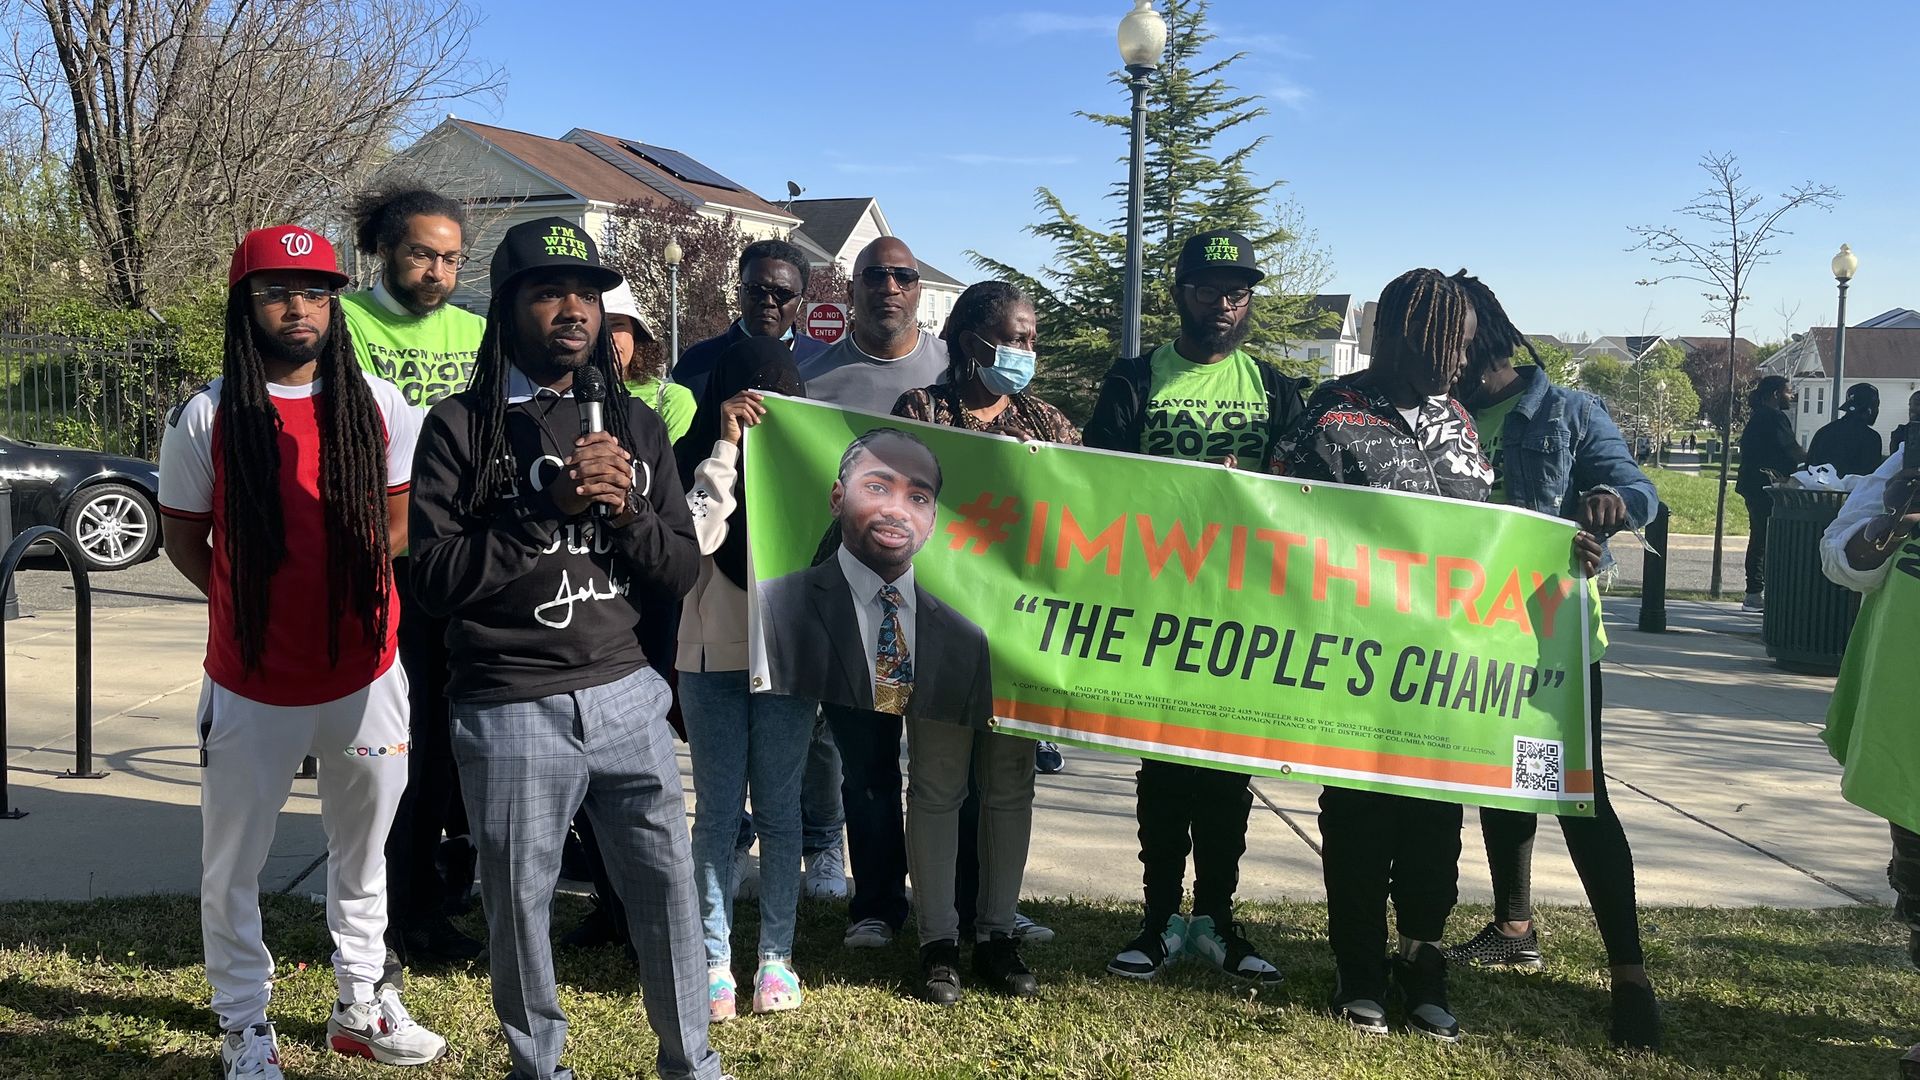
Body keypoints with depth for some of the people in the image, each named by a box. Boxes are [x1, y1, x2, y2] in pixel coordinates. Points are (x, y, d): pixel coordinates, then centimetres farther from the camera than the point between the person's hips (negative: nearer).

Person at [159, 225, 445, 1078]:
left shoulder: (378, 406, -1)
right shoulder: (207, 417, -6)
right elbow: (183, 538, 3)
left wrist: (350, 589, 1)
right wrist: (253, 607, 0)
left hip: (365, 673, 2)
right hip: (251, 683, -2)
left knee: (363, 850, 16)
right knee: (233, 863, 9)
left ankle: (362, 1003, 33)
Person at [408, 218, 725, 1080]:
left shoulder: (636, 424, 8)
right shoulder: (462, 425, -4)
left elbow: (684, 570, 7)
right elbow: (438, 575, -12)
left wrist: (624, 510, -11)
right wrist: (550, 509, -18)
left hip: (627, 695, 3)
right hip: (511, 710, -3)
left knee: (667, 883, 9)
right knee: (519, 903, 10)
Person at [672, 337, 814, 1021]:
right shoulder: (700, 462, -2)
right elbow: (695, 536, -21)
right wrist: (727, 447, -21)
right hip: (712, 657, -1)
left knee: (778, 809, 7)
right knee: (716, 810, 5)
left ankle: (777, 955, 15)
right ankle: (715, 958, 12)